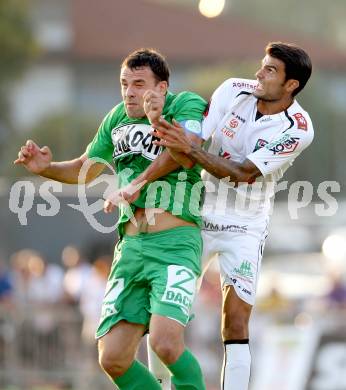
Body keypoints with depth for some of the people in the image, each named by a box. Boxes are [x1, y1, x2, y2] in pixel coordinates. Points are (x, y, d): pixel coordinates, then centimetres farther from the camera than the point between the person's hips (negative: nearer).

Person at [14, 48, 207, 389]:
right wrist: (46, 167, 11)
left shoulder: (187, 104, -2)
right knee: (112, 359, -2)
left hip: (176, 244, -6)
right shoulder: (118, 118, 17)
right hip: (131, 246, 6)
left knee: (166, 344, -25)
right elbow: (85, 169, 28)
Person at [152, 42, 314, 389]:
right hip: (198, 216, 3)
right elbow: (195, 145, -10)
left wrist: (189, 148, -33)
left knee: (236, 321, -10)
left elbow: (243, 174, -22)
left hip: (244, 227, -3)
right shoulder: (234, 91, -7)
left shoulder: (297, 129, -16)